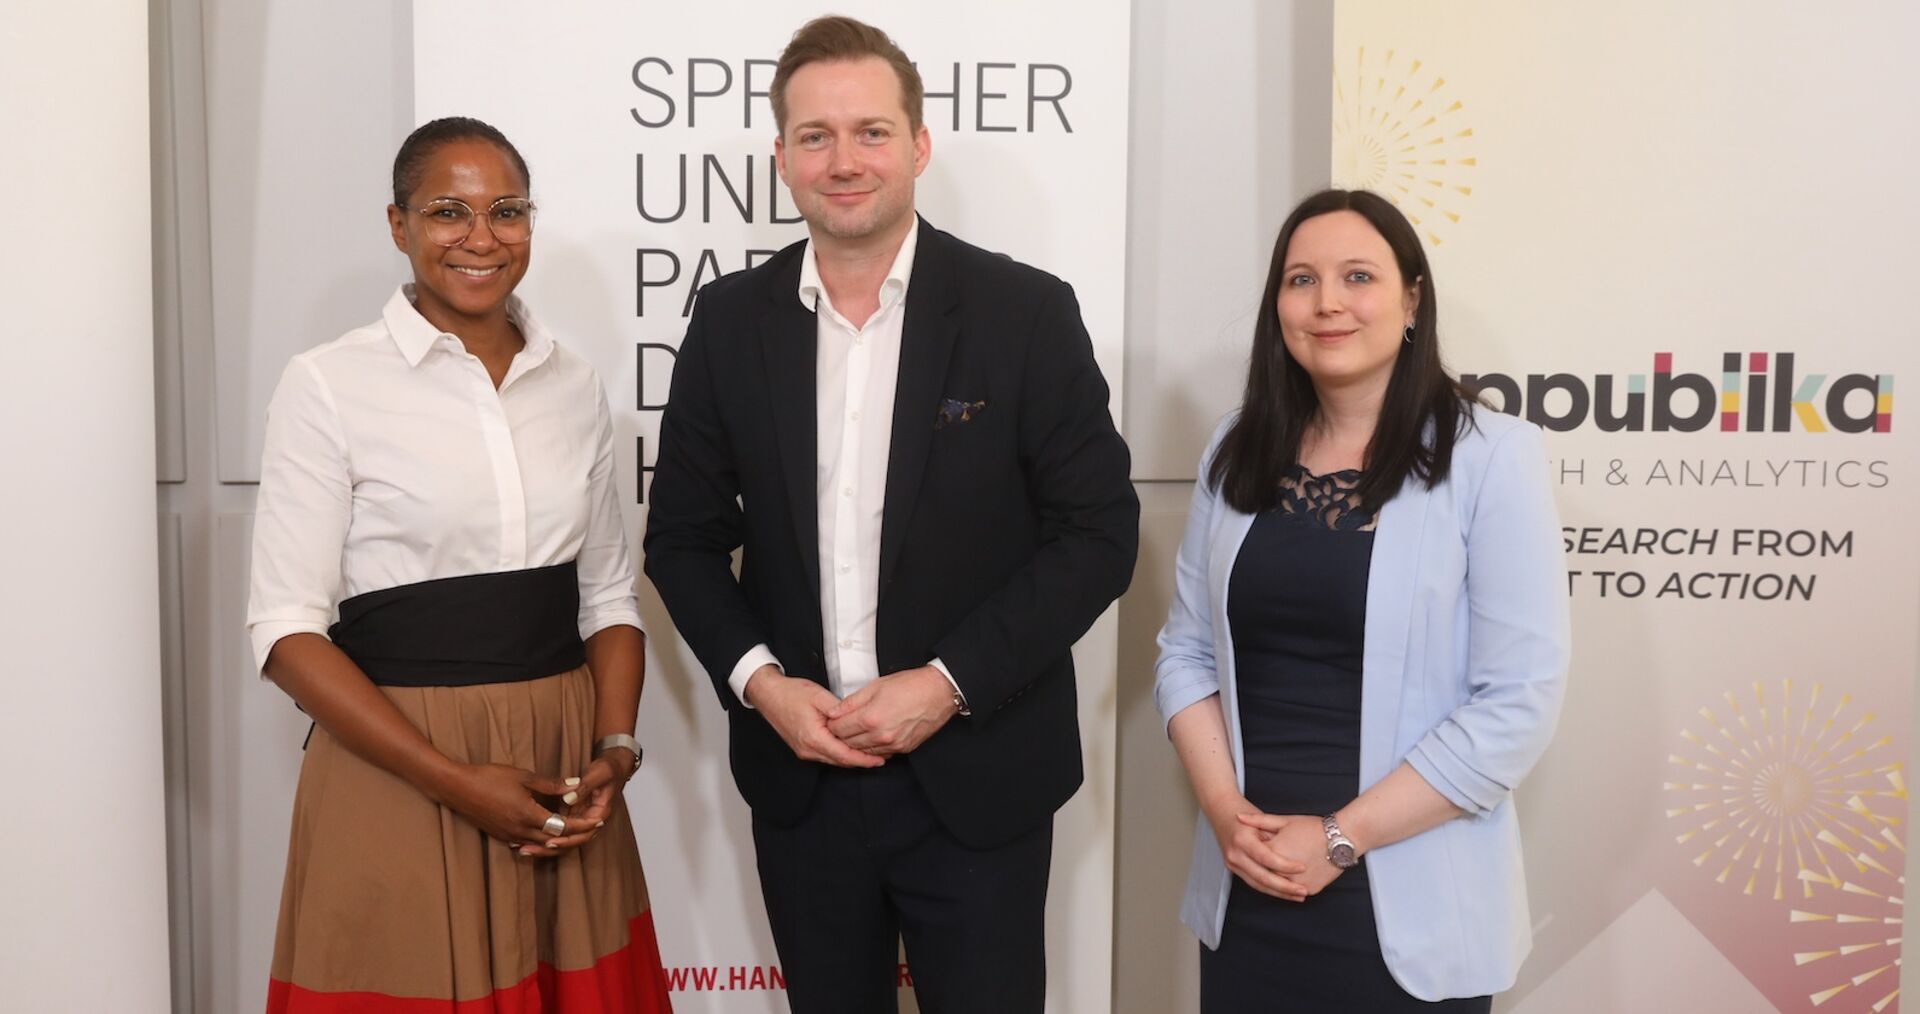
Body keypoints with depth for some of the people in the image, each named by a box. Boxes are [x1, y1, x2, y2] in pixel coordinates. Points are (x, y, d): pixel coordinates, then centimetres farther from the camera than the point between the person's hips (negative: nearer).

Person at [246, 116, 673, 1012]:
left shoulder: (573, 384, 7)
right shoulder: (328, 384, -6)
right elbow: (287, 630, -8)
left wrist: (615, 749, -6)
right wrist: (456, 782, -16)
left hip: (563, 775, 4)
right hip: (398, 770, -4)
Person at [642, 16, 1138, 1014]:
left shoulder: (1026, 312, -8)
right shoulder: (730, 320, 1)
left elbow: (1099, 530, -7)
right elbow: (683, 534, 6)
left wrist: (950, 684, -15)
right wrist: (757, 679, -9)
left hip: (977, 777, -2)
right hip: (798, 774, 3)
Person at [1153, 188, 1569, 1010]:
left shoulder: (1491, 456, -10)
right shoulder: (1238, 450, 4)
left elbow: (1518, 703, -13)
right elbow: (1186, 651, 6)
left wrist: (1340, 839, -14)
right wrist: (1225, 811, -8)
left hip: (1409, 907, -4)